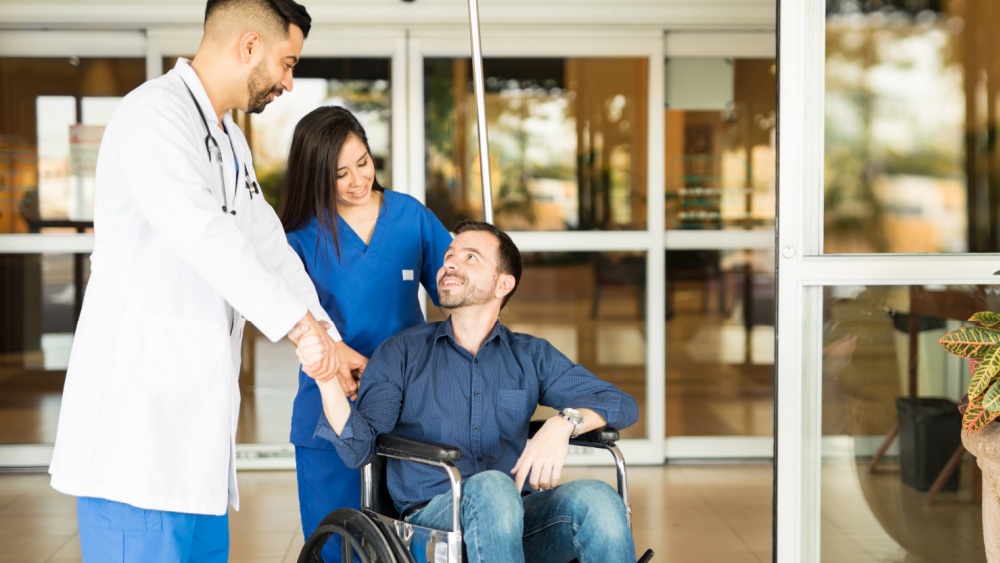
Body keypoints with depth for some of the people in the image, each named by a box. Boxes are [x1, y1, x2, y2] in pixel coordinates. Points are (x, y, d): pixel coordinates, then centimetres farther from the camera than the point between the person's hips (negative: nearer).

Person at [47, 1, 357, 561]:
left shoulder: (231, 140, 20)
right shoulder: (155, 115, -12)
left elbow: (269, 247, 19)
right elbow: (202, 235, -25)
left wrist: (332, 344, 11)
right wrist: (302, 326, -23)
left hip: (196, 406, 10)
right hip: (139, 407, -10)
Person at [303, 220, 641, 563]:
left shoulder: (531, 356, 18)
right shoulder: (402, 353, 12)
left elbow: (621, 404, 9)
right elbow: (359, 448, 0)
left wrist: (564, 423, -12)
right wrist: (327, 378, -18)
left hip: (517, 518, 2)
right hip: (433, 518, -2)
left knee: (599, 499, -30)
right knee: (492, 487, -37)